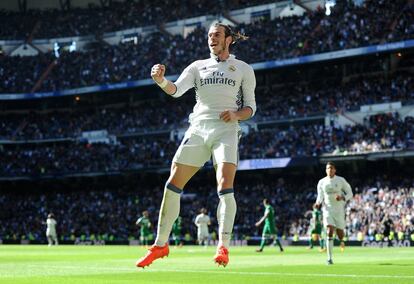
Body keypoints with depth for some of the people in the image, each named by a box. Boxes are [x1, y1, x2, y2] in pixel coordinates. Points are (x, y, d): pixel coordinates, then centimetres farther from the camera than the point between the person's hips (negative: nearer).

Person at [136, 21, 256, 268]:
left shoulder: (244, 69, 10)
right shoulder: (198, 66, 14)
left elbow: (250, 107, 11)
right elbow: (176, 90, -2)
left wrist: (236, 114, -11)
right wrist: (161, 80, -23)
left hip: (226, 130, -3)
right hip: (198, 129, 3)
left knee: (225, 186, -20)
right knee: (173, 184, -2)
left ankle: (223, 248, -16)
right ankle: (161, 245, 8)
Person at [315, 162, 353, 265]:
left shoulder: (341, 180, -2)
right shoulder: (321, 182, 3)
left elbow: (350, 193, 3)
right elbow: (320, 196, 12)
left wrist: (342, 198, -17)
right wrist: (318, 202, -11)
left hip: (339, 210, 0)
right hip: (328, 209, 0)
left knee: (339, 232, 5)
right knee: (329, 232, -15)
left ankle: (342, 241, 47)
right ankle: (329, 258, -15)